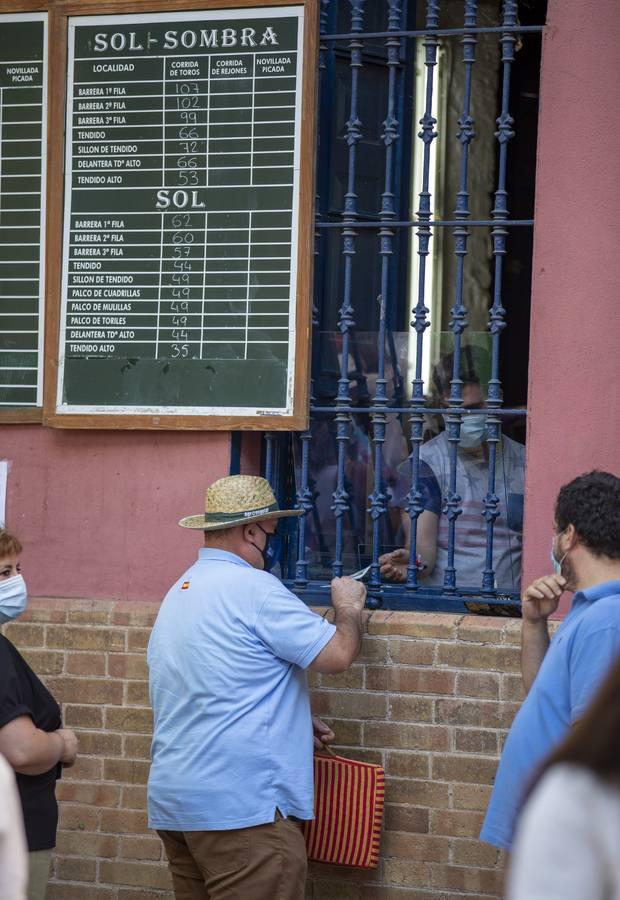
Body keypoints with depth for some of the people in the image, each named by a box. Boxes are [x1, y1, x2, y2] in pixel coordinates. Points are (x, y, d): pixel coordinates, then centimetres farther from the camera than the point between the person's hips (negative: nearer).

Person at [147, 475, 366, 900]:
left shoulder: (180, 592, 17)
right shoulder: (254, 589, -12)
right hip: (241, 805, -9)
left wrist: (295, 719, 24)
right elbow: (338, 654, -12)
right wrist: (349, 607, 8)